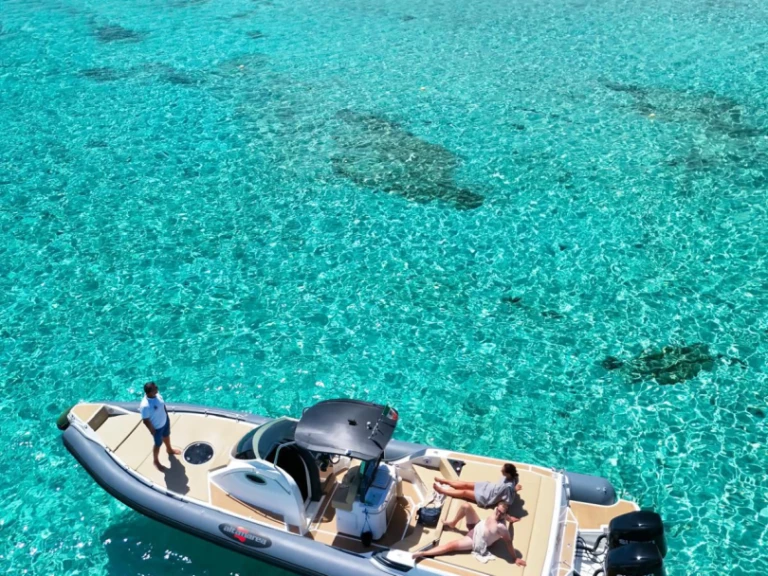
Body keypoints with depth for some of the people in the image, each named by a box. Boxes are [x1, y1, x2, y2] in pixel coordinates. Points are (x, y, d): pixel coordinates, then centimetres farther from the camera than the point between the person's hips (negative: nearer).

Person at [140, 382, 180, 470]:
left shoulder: (156, 394, -19)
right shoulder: (145, 405, -40)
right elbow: (146, 421, -27)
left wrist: (167, 415, 13)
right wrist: (153, 431, -16)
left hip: (165, 420, 7)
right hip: (157, 427, -6)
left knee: (166, 436, 34)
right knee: (158, 444, 20)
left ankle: (169, 449, 64)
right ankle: (156, 461, 48)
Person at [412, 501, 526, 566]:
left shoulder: (501, 527, -36)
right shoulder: (496, 513, -17)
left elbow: (509, 543, -29)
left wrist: (516, 558, -23)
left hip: (476, 542, -7)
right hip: (477, 526, 7)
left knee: (451, 546, -14)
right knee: (466, 506, -10)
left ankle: (422, 553, -10)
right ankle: (453, 524, 18)